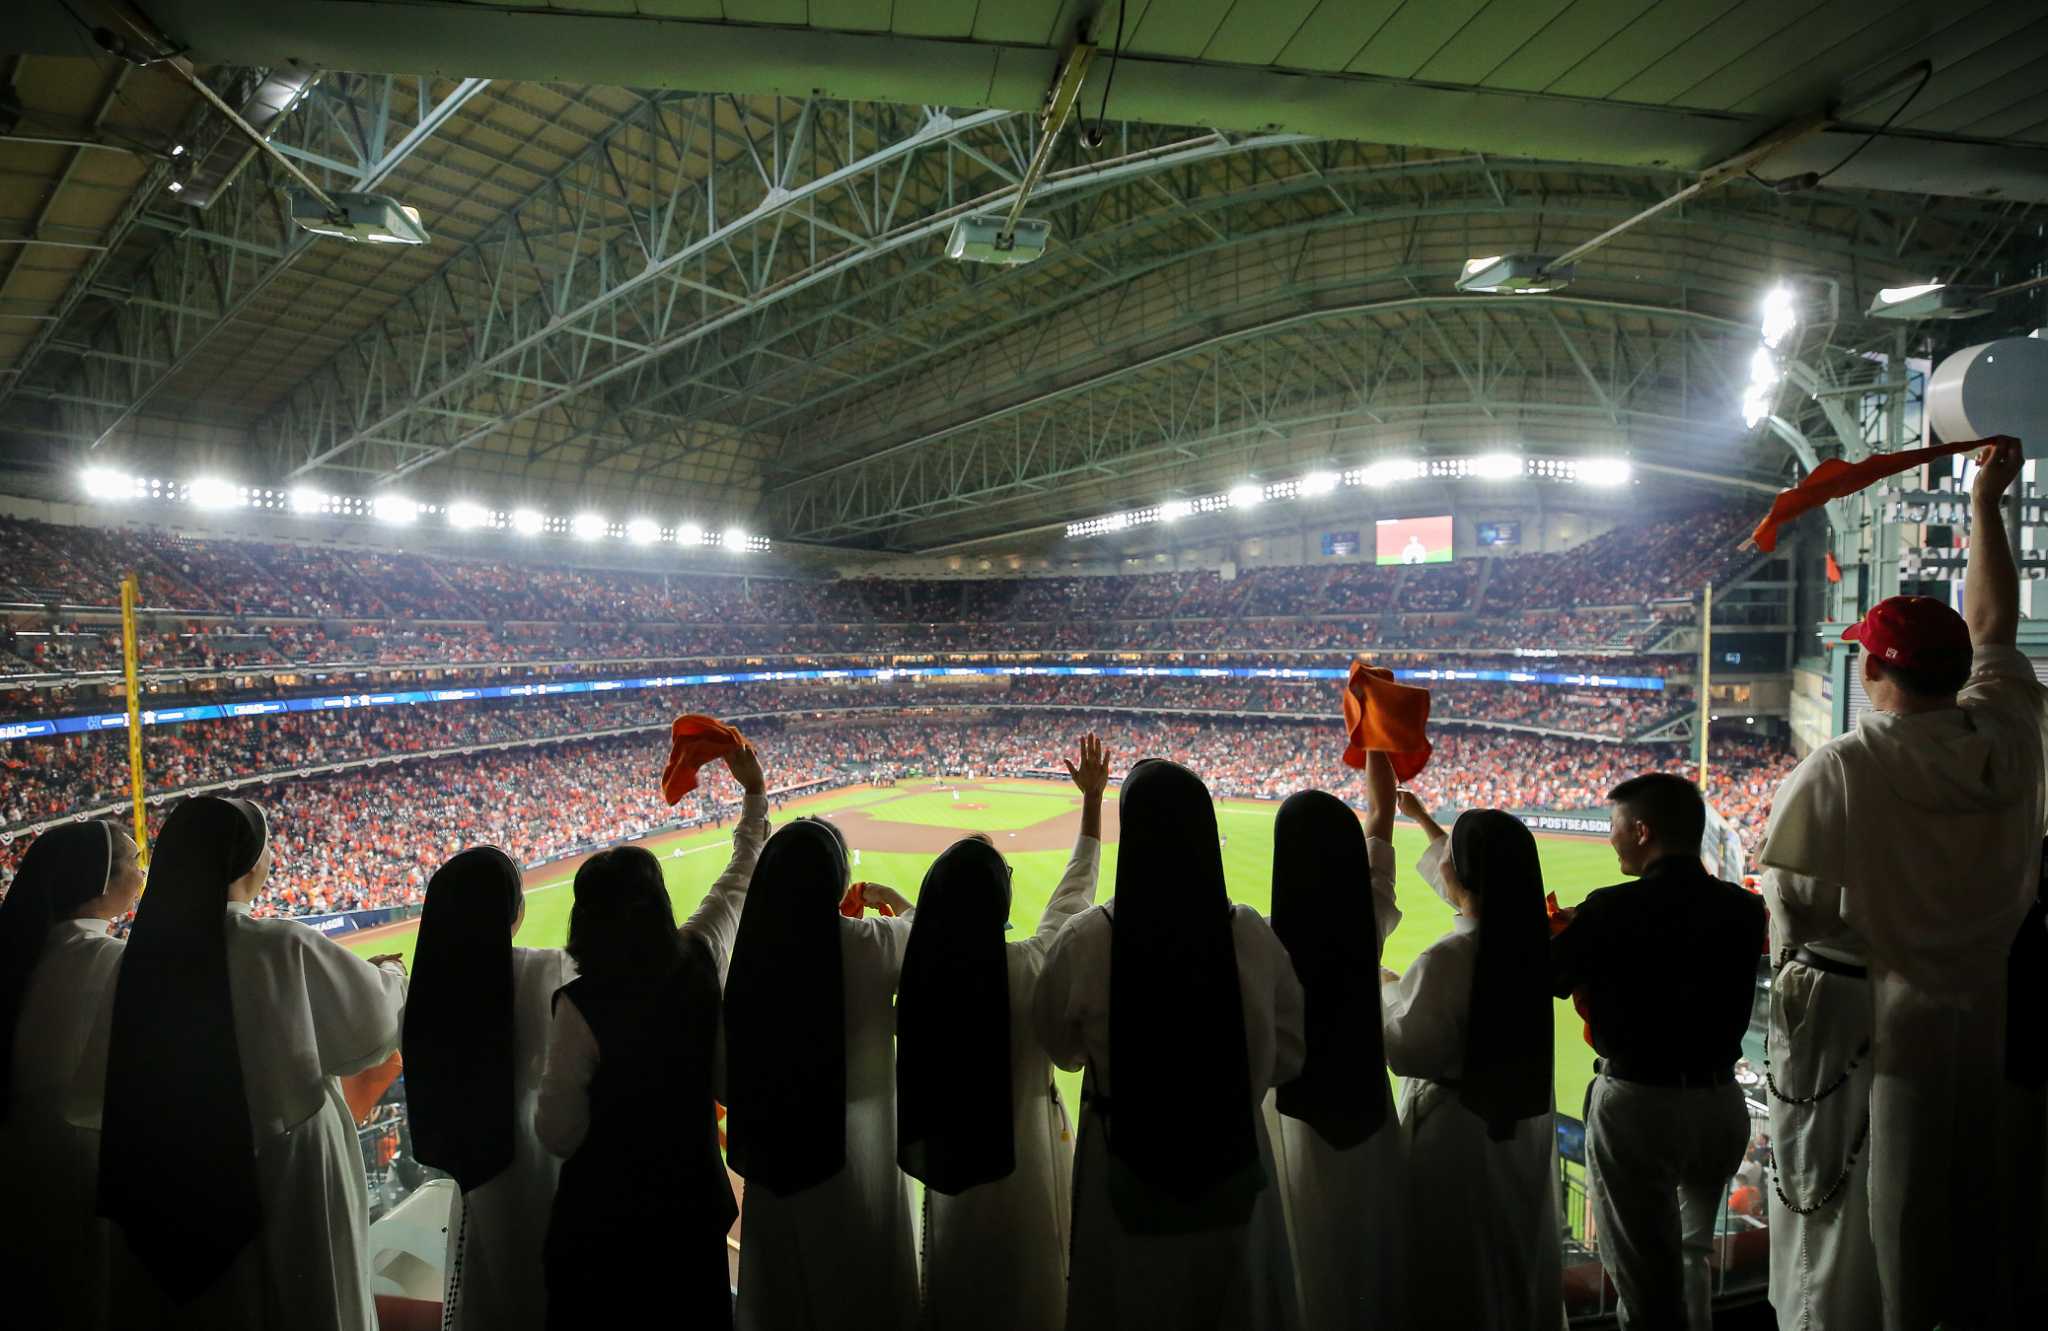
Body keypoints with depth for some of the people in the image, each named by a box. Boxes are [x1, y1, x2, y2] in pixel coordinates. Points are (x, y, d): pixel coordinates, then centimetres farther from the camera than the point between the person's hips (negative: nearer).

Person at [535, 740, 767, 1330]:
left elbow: (558, 1135, -13)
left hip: (605, 1206, -3)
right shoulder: (699, 960, -14)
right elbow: (741, 880, 4)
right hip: (694, 1192, 4)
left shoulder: (580, 1006, -23)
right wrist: (755, 793, 14)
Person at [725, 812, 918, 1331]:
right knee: (861, 1288, 19)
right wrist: (896, 901, 17)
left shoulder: (754, 943, -11)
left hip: (772, 1143, 4)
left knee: (781, 1286, 24)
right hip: (852, 1146, -4)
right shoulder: (870, 943, -22)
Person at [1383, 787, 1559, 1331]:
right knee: (1518, 1247, 25)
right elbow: (1473, 887, 14)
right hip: (1524, 1117, 7)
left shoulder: (1448, 958, -28)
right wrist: (1423, 820, 23)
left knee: (1454, 1267, 11)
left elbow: (1407, 1051, -22)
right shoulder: (1529, 936, -6)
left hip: (1460, 1128, -7)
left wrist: (1387, 989, -5)